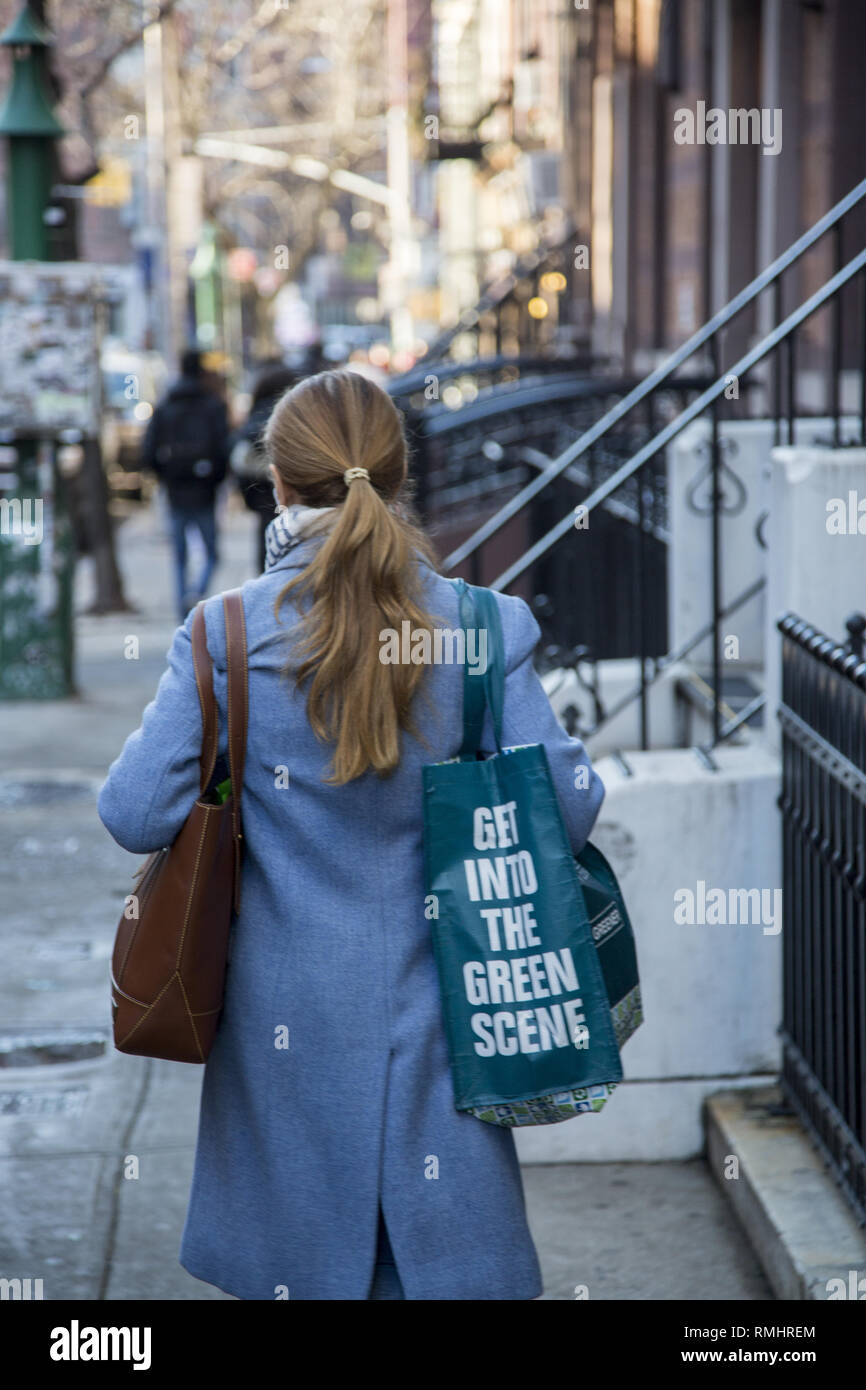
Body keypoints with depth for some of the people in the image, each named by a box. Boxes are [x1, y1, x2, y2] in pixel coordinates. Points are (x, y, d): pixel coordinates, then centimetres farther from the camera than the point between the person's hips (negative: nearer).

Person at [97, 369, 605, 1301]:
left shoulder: (229, 633, -10)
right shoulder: (486, 629, -7)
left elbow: (135, 813, -11)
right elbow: (563, 810, -8)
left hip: (288, 1020, 0)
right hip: (434, 1009, 0)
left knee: (294, 1259, 15)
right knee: (450, 1261, 12)